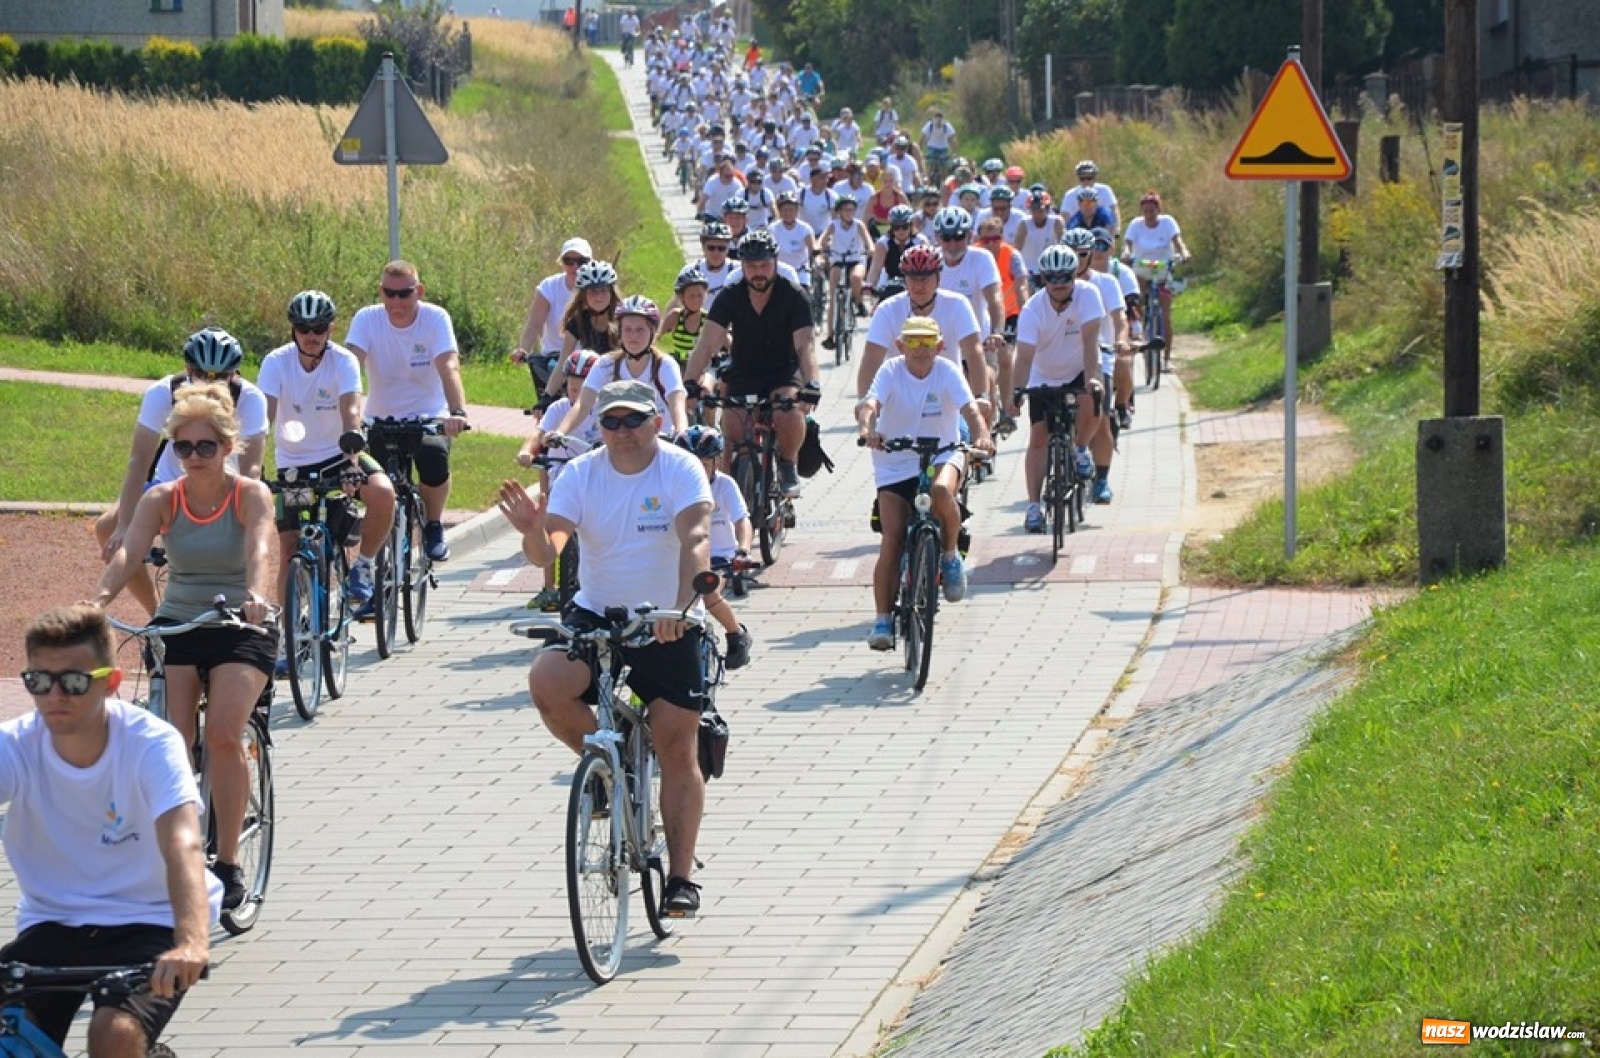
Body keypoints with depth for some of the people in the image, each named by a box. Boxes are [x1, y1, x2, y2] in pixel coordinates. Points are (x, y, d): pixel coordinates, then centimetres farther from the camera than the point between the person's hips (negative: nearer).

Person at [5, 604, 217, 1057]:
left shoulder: (151, 744, -19)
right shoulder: (14, 745, -12)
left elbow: (183, 845, -35)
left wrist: (192, 943, -54)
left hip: (146, 923, -2)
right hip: (53, 926, 2)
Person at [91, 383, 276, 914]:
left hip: (241, 628, -2)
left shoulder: (250, 494, -6)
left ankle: (228, 862, -11)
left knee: (222, 734, -23)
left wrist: (256, 595, -47)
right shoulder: (161, 500, 0)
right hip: (177, 625, 2)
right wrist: (100, 598, -37)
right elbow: (128, 552, -16)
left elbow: (259, 548, -25)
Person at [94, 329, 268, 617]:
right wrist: (125, 527, -40)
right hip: (170, 481, 2)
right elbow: (139, 461, -30)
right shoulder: (162, 393, -25)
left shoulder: (250, 399, -26)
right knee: (107, 528, -19)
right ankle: (157, 614, -4)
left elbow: (250, 469, -31)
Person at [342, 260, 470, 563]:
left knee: (435, 459, -31)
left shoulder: (436, 319, -14)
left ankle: (433, 526, -4)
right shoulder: (367, 319, -11)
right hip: (382, 418, 2)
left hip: (429, 416, -1)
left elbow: (449, 367, -28)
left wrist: (458, 412, -46)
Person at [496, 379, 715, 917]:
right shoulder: (582, 474, -6)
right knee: (546, 682, -27)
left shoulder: (681, 470, -13)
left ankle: (681, 875, 8)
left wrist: (681, 606, -45)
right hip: (594, 616, 2)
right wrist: (533, 531, -40)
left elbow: (696, 539, -28)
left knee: (678, 751, -3)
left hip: (666, 627, -2)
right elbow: (548, 551, -15)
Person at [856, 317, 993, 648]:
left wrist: (981, 434, -43)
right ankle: (883, 618, -3)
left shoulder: (947, 372, -8)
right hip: (895, 463, 1)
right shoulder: (891, 371, -9)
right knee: (892, 540, -10)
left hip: (942, 455, -1)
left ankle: (950, 555, -8)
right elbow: (870, 403, -25)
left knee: (942, 491, -36)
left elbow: (969, 408, -22)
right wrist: (867, 428, -48)